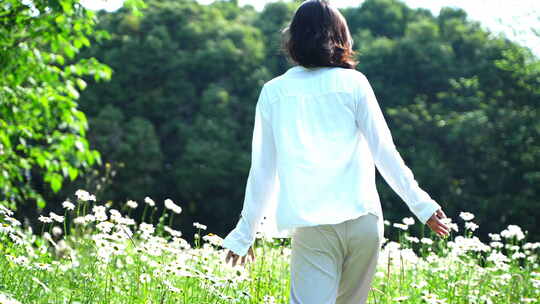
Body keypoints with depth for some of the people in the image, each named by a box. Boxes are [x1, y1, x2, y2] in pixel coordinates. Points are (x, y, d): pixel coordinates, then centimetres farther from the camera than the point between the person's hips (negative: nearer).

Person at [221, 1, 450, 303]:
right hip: (363, 220, 1)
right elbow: (384, 151, 4)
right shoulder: (353, 83, 5)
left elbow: (262, 171, 12)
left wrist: (245, 233, 20)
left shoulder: (273, 92, 9)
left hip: (311, 228, 0)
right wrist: (422, 204, 12)